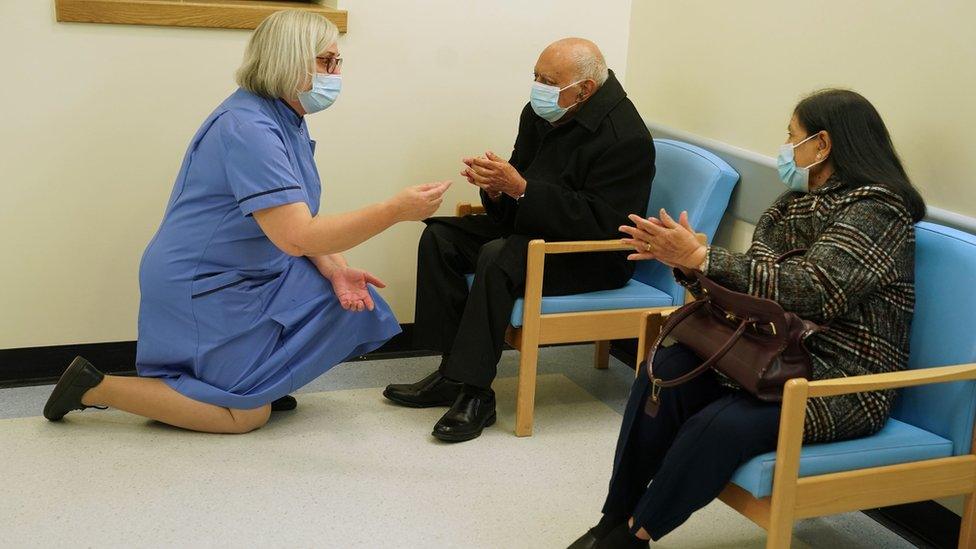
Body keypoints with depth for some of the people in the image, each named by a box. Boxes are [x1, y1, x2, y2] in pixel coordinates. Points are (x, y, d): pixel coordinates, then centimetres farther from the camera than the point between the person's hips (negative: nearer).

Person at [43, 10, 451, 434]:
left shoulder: (288, 122, 5)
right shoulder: (247, 128, -26)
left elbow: (301, 218, 4)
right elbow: (296, 236, -33)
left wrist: (336, 270, -13)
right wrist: (397, 210, -33)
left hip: (246, 275, 9)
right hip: (201, 288, -9)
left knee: (350, 302, 4)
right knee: (247, 416, -1)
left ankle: (260, 377, 14)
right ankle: (97, 387, 4)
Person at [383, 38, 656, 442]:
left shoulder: (624, 137, -21)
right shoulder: (540, 113, 4)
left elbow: (600, 223, -26)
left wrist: (520, 188, -30)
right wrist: (496, 186, -15)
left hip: (593, 255, -9)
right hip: (534, 229, 9)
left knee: (498, 258, -32)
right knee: (439, 236, -3)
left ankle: (474, 392, -24)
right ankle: (452, 368, -5)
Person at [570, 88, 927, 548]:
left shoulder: (876, 211, -11)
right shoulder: (790, 208, 15)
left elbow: (809, 290, -24)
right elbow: (747, 287, 10)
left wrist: (701, 257, -24)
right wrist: (682, 261, -8)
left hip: (841, 385, -7)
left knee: (722, 424, -32)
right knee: (666, 369, -19)